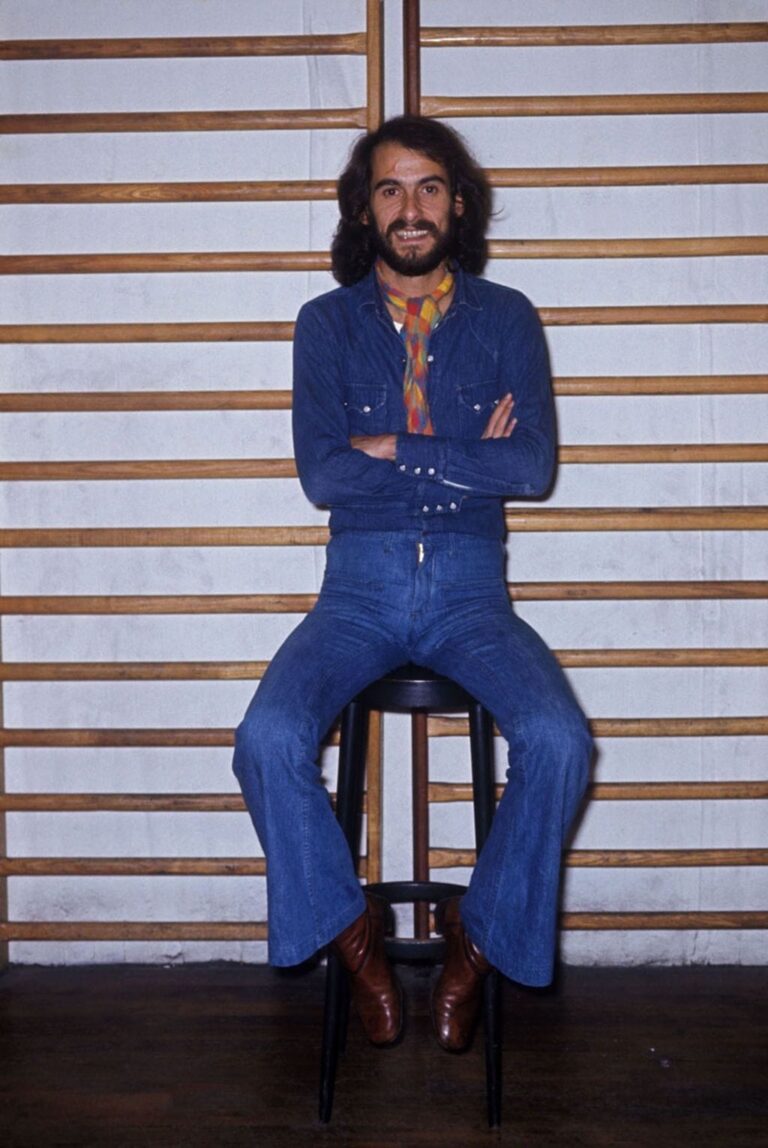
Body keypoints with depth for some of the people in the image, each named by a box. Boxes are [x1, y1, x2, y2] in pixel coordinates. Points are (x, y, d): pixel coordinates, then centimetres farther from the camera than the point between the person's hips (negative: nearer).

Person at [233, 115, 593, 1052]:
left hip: (471, 591, 0)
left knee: (557, 741, -26)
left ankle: (482, 936, -1)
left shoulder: (506, 318, 6)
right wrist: (465, 455, -8)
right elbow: (320, 474, -7)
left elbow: (532, 468, -8)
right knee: (268, 739, -26)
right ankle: (351, 929, -1)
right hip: (358, 589, 0)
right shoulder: (327, 323, 6)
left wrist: (394, 450, -10)